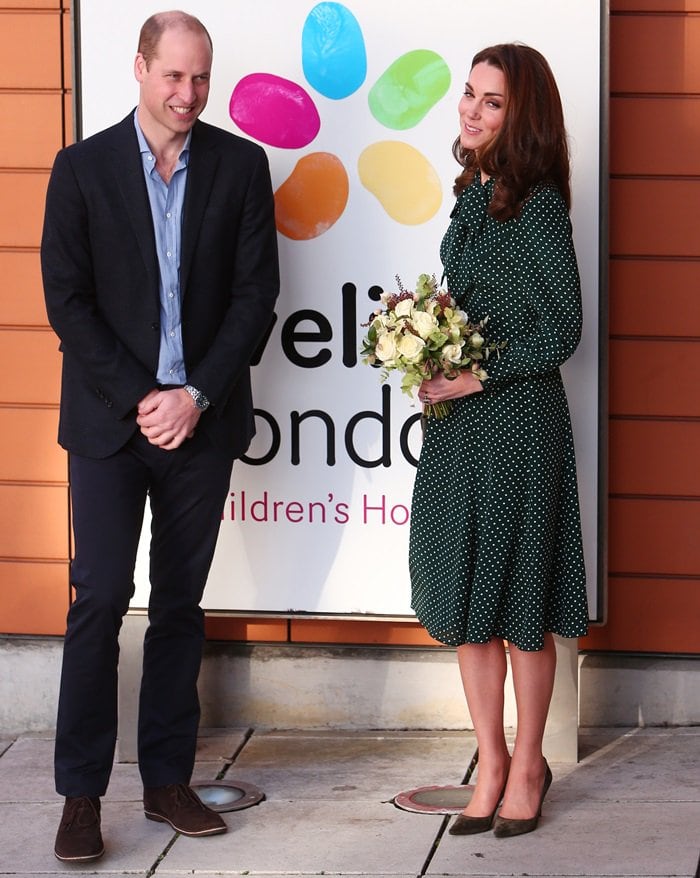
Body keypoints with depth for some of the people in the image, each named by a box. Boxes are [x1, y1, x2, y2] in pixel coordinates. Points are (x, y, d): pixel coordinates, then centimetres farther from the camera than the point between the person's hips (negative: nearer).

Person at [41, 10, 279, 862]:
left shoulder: (241, 165, 3)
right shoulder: (83, 167, 0)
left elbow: (255, 291, 0)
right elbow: (66, 300, -3)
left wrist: (197, 395, -9)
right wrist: (139, 400, -10)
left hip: (201, 417, 2)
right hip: (109, 420, -2)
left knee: (180, 603, 8)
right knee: (100, 600, -4)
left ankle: (167, 781, 16)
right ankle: (81, 795, 2)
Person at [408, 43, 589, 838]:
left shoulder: (537, 204, -12)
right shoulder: (471, 194, 9)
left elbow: (561, 330, -15)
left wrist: (475, 376, -16)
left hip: (517, 419, -7)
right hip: (456, 420, 7)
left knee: (519, 600, 4)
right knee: (463, 595, 10)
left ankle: (527, 764, 19)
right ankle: (491, 762, 21)